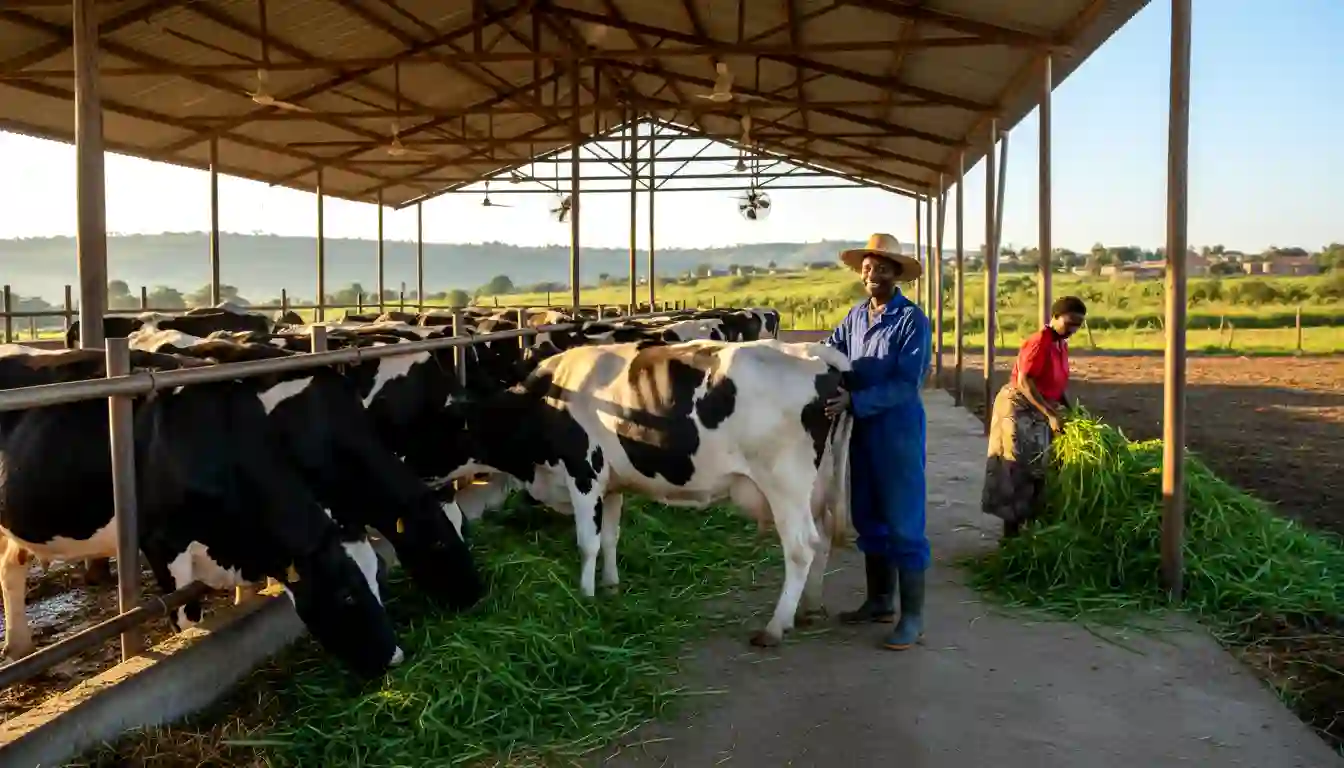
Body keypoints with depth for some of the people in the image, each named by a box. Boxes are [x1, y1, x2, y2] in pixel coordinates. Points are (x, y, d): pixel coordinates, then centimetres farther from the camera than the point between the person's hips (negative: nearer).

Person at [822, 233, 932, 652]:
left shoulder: (912, 319, -12)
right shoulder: (855, 315, 9)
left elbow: (906, 384, -19)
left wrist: (854, 401, -26)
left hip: (899, 429, -7)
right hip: (861, 430, 7)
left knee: (903, 523, -2)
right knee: (869, 518, 15)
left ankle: (912, 615, 7)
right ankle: (879, 600, 28)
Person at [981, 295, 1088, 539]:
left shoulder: (1061, 344, 6)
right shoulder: (1039, 343, -21)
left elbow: (1060, 382, 12)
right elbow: (1024, 383, -26)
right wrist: (1050, 415, -28)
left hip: (1039, 411, 9)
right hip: (1018, 409, -9)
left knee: (1038, 467, 11)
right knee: (1018, 469, -6)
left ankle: (1030, 522, 21)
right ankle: (1011, 529, 0)